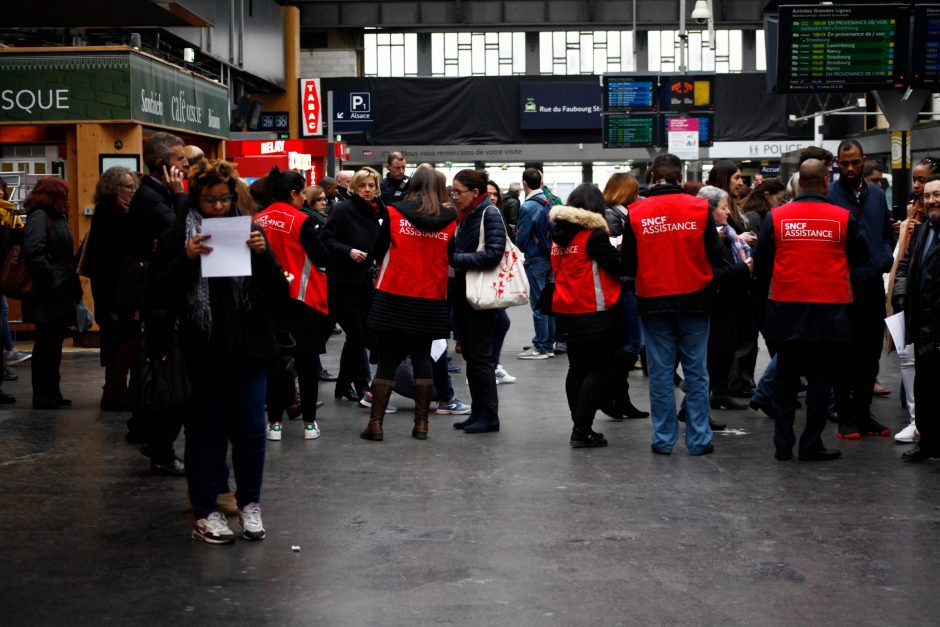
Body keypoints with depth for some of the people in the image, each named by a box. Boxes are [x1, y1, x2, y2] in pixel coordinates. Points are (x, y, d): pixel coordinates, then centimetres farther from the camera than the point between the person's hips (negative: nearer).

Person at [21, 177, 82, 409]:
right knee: (46, 344, -3)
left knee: (53, 344, 13)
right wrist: (52, 280, -19)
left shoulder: (55, 217, 19)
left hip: (60, 295, 9)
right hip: (47, 296, -9)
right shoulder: (38, 216, -11)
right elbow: (33, 253, -24)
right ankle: (42, 396, 3)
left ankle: (52, 394, 20)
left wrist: (73, 285, 12)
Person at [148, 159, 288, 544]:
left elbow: (279, 292, 4)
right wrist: (186, 260, -19)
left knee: (250, 431, 6)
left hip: (248, 350, 2)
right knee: (206, 432, 7)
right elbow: (156, 297, -7)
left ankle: (249, 504, 24)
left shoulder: (248, 231, 7)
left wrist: (262, 255, -13)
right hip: (201, 353, -2)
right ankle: (204, 513, 18)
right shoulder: (176, 238, 0)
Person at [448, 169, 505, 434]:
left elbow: (494, 254, -22)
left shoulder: (490, 215, -12)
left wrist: (457, 258, -20)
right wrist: (448, 251, -3)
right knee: (470, 355, 12)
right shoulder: (465, 217, 13)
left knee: (480, 356, -4)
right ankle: (477, 412, 20)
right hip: (464, 293, 9)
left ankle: (489, 415, 4)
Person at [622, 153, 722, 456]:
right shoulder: (699, 208, -6)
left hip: (653, 302, 0)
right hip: (694, 299, 0)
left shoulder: (636, 213, -5)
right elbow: (715, 256, 0)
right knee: (696, 371, 8)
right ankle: (699, 439, 11)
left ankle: (664, 439, 11)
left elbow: (627, 264, 1)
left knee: (660, 371, 8)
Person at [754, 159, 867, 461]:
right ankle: (811, 444, 8)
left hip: (787, 308, 2)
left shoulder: (776, 217, -4)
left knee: (785, 377, 12)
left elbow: (760, 263, 3)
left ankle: (783, 444, 13)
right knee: (820, 378, 7)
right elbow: (860, 257, 7)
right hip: (830, 308, -1)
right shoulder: (844, 218, -6)